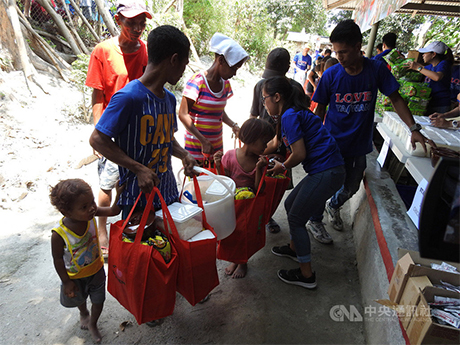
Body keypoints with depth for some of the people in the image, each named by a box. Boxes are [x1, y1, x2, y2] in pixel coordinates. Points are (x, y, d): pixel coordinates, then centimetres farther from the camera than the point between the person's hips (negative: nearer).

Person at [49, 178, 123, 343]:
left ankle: (92, 324, 51)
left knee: (98, 301, 19)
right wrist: (66, 282, -11)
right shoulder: (59, 234, -35)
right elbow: (58, 259, -21)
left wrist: (119, 193, -36)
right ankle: (84, 314, 66)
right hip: (75, 276, -2)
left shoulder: (90, 214, -28)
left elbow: (113, 211, -19)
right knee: (79, 299, 30)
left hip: (96, 269, 2)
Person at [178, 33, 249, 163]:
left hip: (217, 145, 7)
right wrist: (203, 140, -22)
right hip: (196, 145, -6)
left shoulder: (225, 84, 8)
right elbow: (183, 114, -16)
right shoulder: (198, 81, -13)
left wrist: (233, 125, 2)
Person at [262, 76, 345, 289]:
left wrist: (282, 167, 0)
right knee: (291, 205, 21)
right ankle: (294, 248, 42)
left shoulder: (290, 116, -14)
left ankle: (306, 275, 12)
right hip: (325, 170, 10)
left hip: (326, 173, -10)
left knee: (296, 218, 0)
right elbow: (276, 143, 24)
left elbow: (299, 154, -18)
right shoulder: (293, 113, 16)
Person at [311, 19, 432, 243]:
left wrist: (414, 128, -8)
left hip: (359, 144, 3)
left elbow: (395, 99, 0)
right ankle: (315, 221, 30)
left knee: (351, 187, 19)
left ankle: (334, 206, 49)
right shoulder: (330, 75, -12)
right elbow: (320, 109, -3)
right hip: (332, 143, -2)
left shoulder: (377, 70, -9)